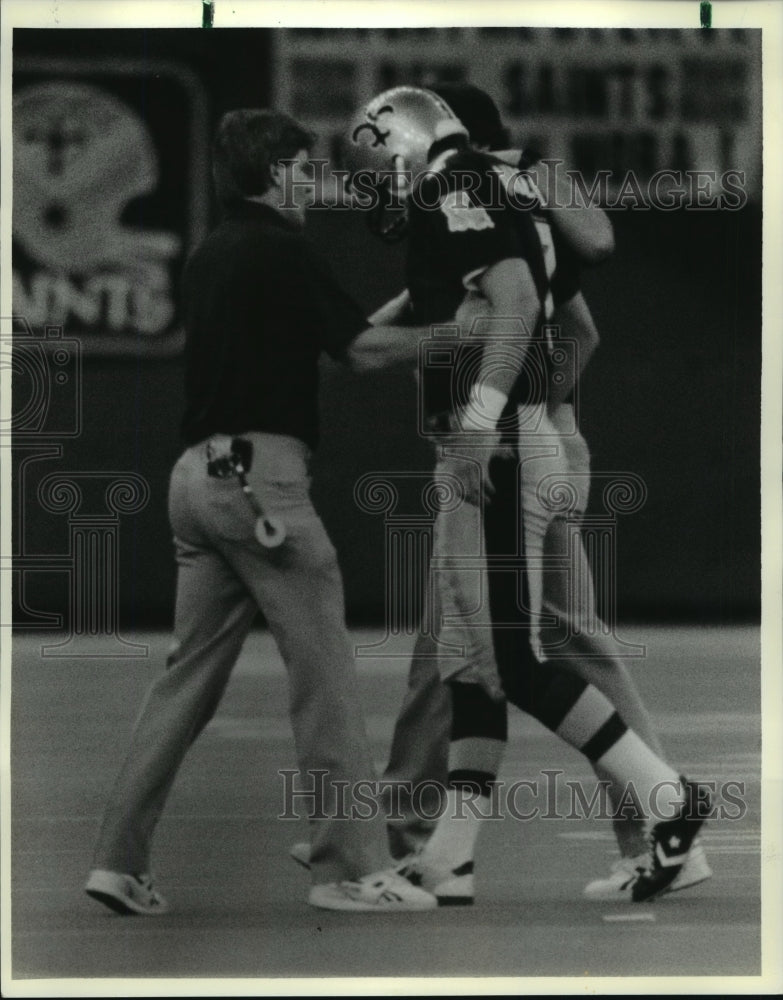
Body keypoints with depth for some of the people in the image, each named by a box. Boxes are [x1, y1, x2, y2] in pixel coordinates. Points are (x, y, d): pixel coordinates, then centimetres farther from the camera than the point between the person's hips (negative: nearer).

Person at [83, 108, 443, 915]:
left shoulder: (211, 257, 19)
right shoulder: (278, 249, -7)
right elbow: (360, 351, -8)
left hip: (199, 476, 9)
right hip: (260, 473, -9)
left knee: (191, 673, 10)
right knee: (323, 673, -5)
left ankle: (120, 861, 6)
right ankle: (350, 867, -4)